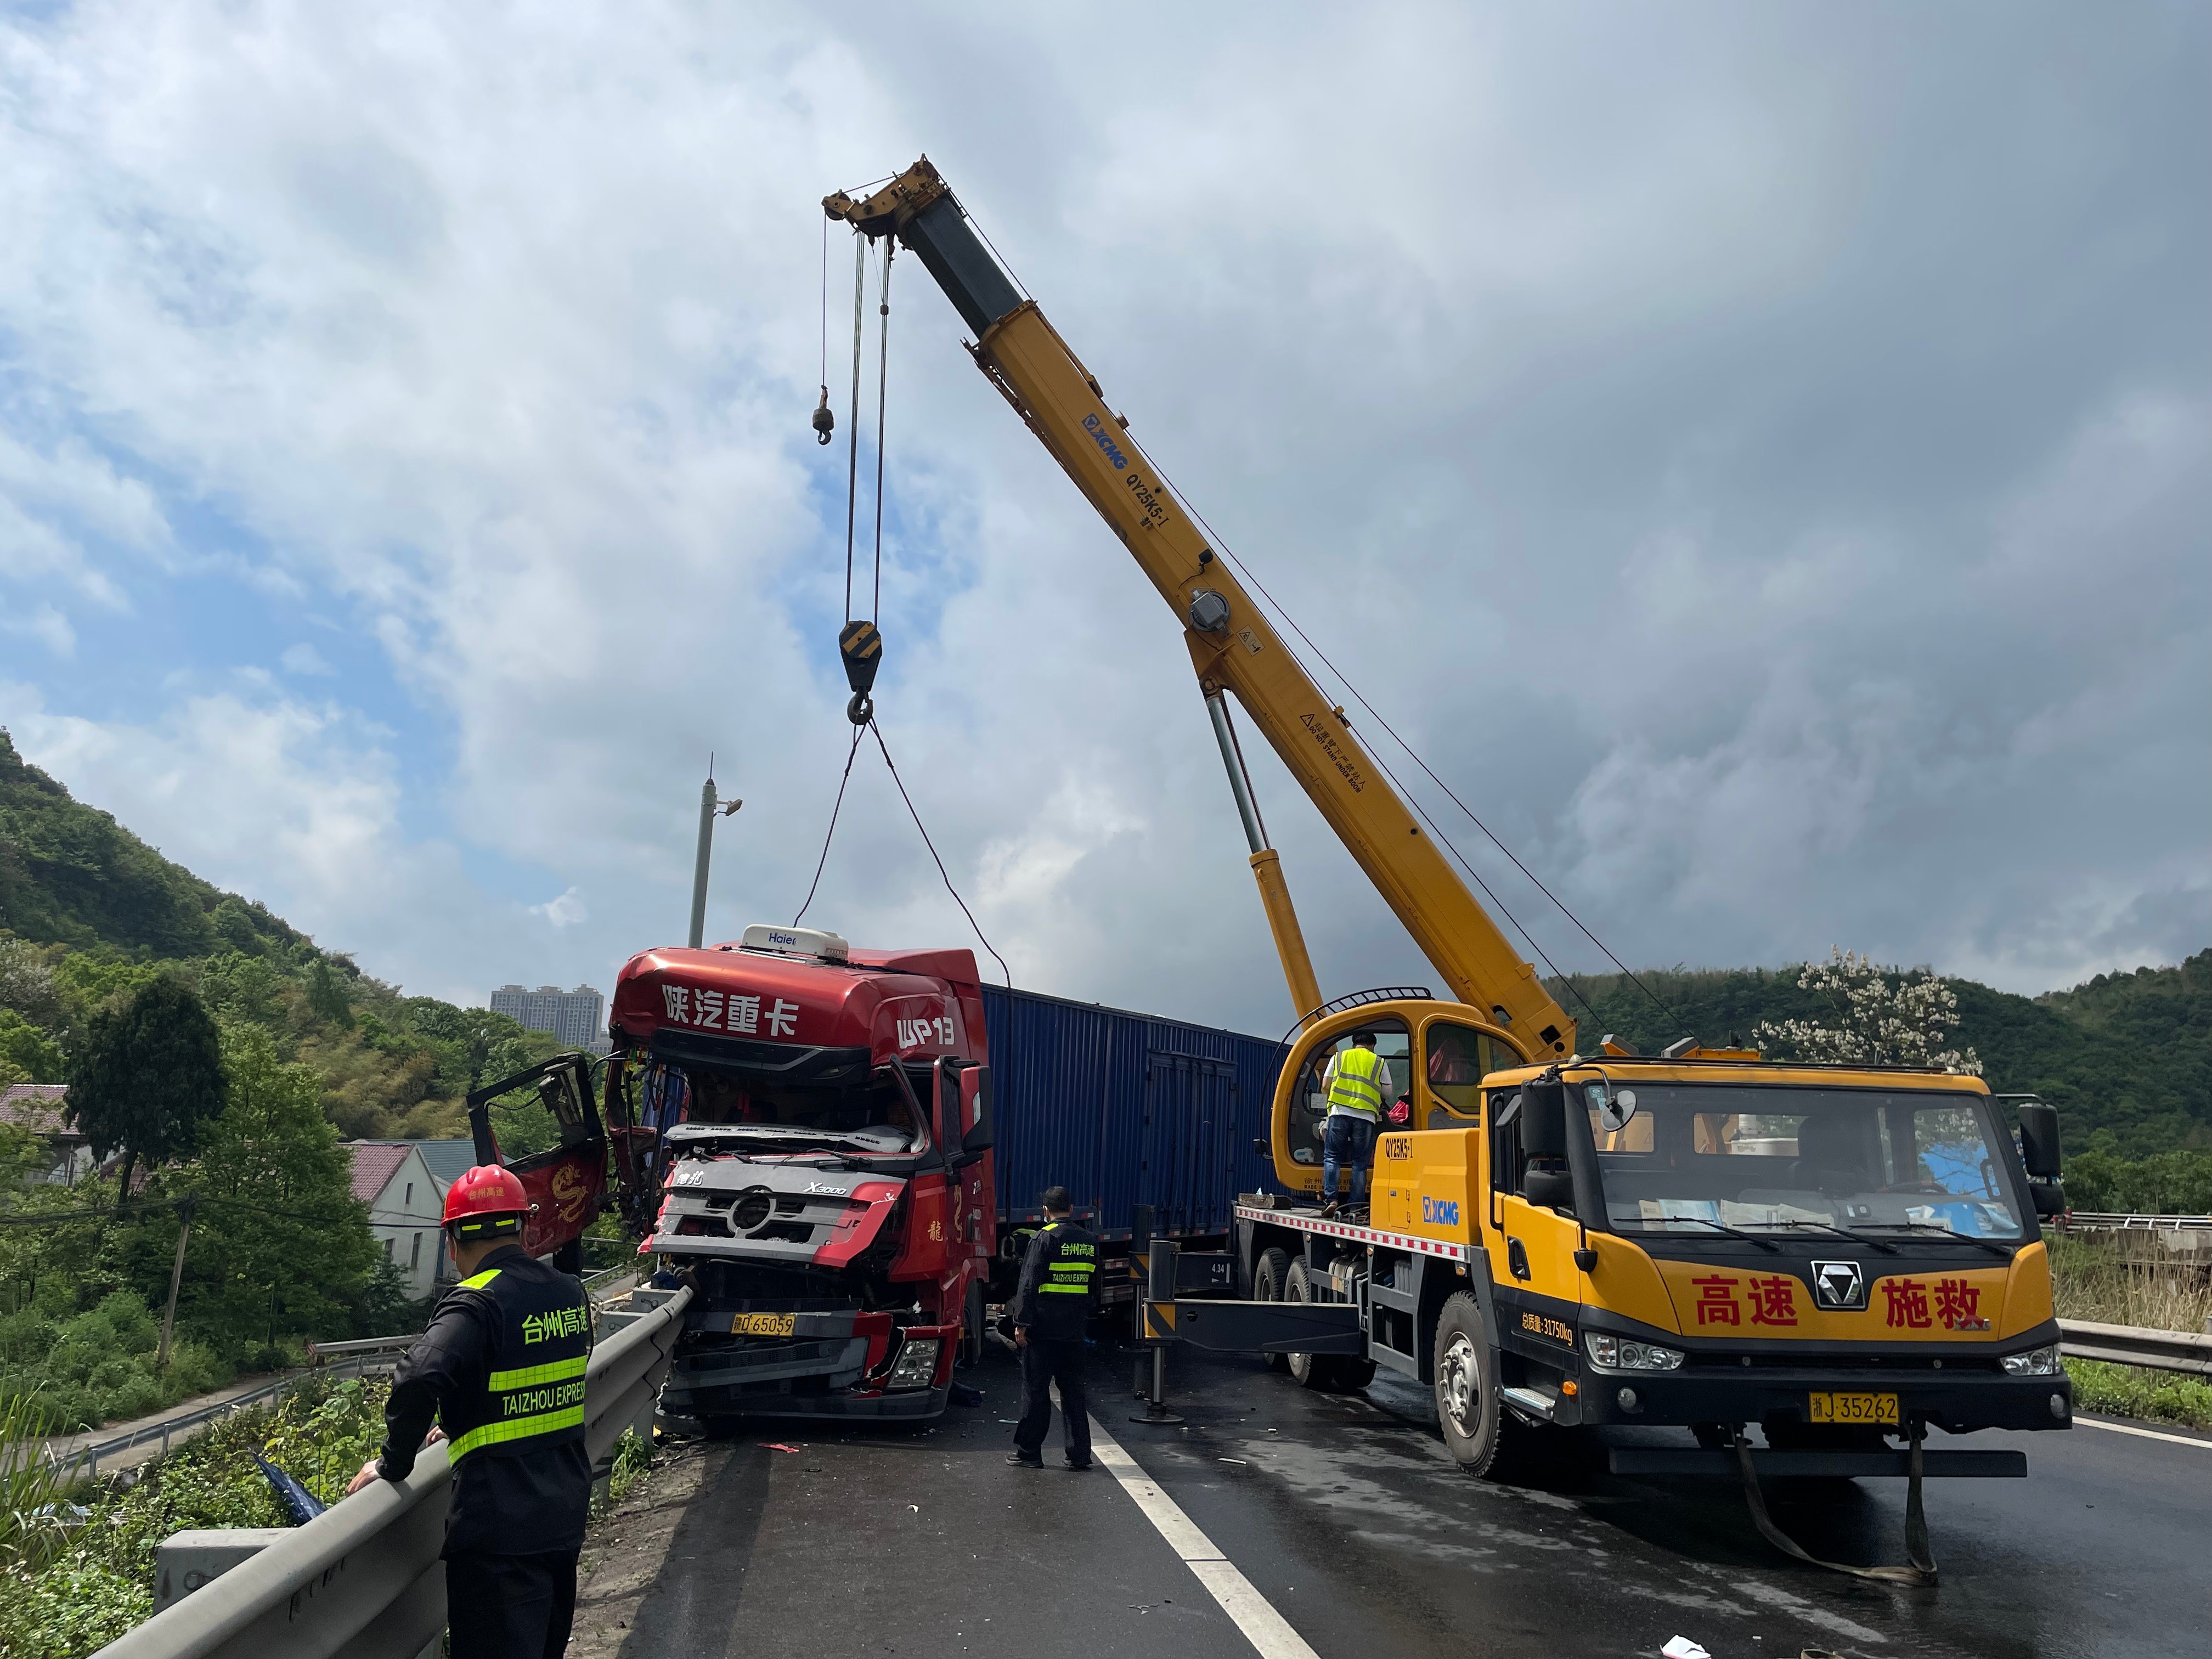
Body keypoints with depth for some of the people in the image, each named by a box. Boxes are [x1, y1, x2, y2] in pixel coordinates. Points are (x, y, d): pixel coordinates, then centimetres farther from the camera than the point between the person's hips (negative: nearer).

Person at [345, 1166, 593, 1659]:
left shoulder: (477, 1303, -17)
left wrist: (392, 1466, -15)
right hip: (566, 1518, 7)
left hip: (499, 1530, -7)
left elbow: (418, 1382, -31)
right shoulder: (572, 1295, 5)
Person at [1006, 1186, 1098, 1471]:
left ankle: (1029, 1452, 9)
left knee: (1036, 1389, 3)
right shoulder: (1090, 1242, 9)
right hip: (1074, 1330, 5)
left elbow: (1029, 1285, -13)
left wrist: (1021, 1324, -10)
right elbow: (1094, 1289, 16)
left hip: (1043, 1329, -5)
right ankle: (1080, 1454, 12)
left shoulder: (1044, 1238, -9)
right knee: (1073, 1389, 12)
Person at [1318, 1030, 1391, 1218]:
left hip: (1340, 1112, 0)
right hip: (1365, 1116, 0)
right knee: (1360, 1163, 5)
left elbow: (1325, 1087, 14)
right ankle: (1356, 1206, 1)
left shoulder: (1338, 1058, 16)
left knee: (1331, 1157, 5)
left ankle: (1331, 1199, -10)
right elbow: (1387, 1093, 15)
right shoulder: (1380, 1062, 13)